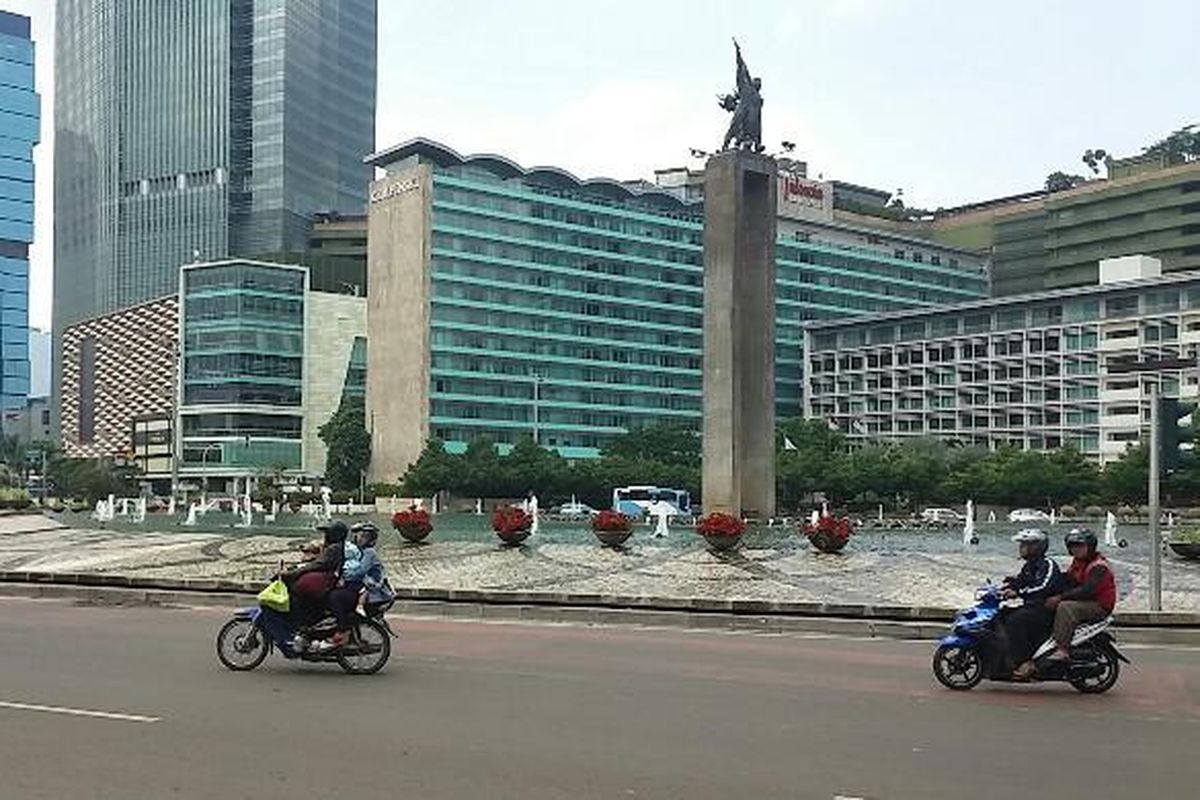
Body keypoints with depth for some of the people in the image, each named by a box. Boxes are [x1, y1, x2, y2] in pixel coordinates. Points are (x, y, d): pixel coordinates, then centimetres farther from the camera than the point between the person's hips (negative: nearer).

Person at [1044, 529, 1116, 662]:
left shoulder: (1098, 566, -16)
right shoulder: (1077, 562, 15)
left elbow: (1087, 590, -26)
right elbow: (1065, 580, 15)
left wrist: (1060, 597, -30)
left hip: (1099, 606, -10)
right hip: (1081, 602, 10)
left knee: (1065, 607, -33)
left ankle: (1062, 650, -39)